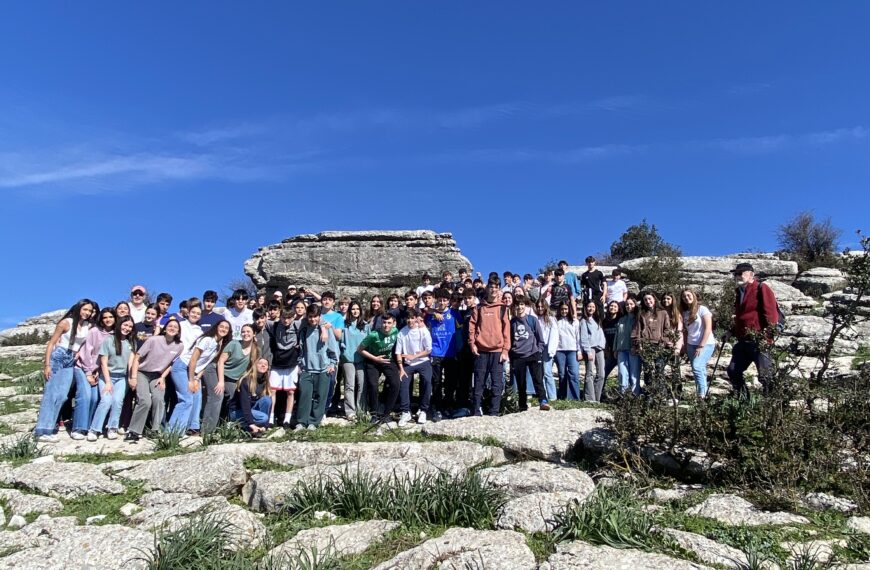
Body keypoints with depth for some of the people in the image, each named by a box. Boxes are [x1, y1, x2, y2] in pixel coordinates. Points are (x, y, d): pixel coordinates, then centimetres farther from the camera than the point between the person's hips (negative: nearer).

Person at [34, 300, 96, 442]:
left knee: (62, 395, -2)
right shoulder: (66, 322, -6)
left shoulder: (89, 326, 5)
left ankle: (49, 428, 4)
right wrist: (47, 365, -12)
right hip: (57, 357, -4)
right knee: (51, 394, -7)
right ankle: (42, 430, -7)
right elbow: (51, 343, -6)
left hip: (71, 362, 5)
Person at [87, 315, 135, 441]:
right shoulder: (108, 340, -1)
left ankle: (112, 429, -5)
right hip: (107, 376, -3)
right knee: (106, 401, -21)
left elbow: (131, 361, 3)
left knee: (118, 401, -18)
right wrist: (108, 382, -11)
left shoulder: (130, 343, 10)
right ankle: (93, 430, -10)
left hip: (122, 378, 3)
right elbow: (103, 363, -4)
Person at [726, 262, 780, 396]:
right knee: (733, 371, 9)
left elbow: (771, 314, -14)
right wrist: (733, 331, 16)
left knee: (765, 375, -9)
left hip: (758, 341, -9)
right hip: (743, 341, 9)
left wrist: (768, 336, -21)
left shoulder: (761, 289, -5)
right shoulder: (740, 292, 20)